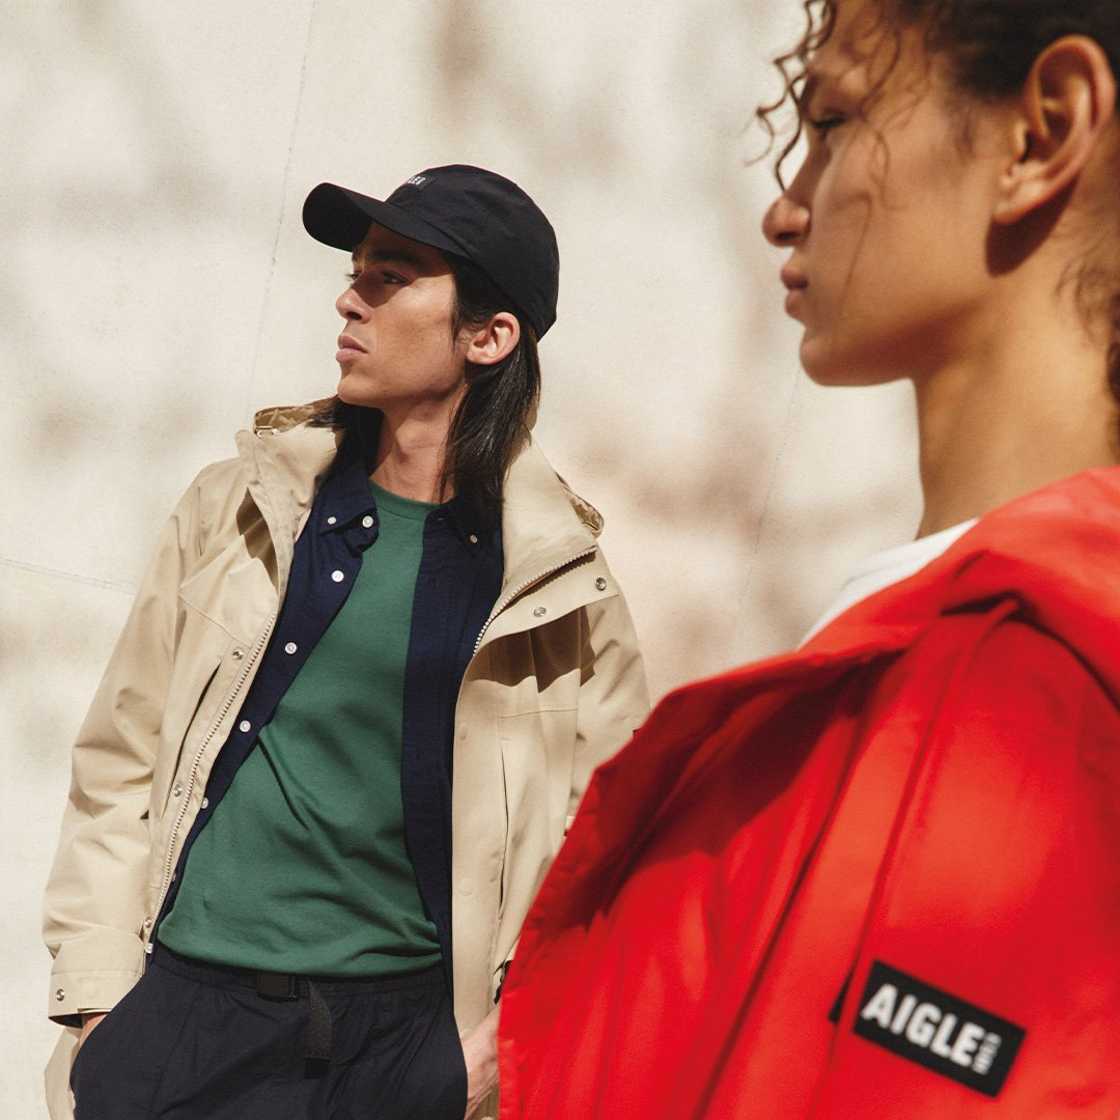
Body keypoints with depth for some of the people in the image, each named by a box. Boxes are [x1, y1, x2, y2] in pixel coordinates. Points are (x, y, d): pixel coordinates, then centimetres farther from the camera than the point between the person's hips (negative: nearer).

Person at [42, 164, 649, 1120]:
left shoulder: (554, 573, -2)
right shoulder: (243, 505, 1)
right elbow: (122, 758, 2)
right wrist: (100, 991, -3)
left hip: (406, 1030, 0)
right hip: (183, 1006, 1)